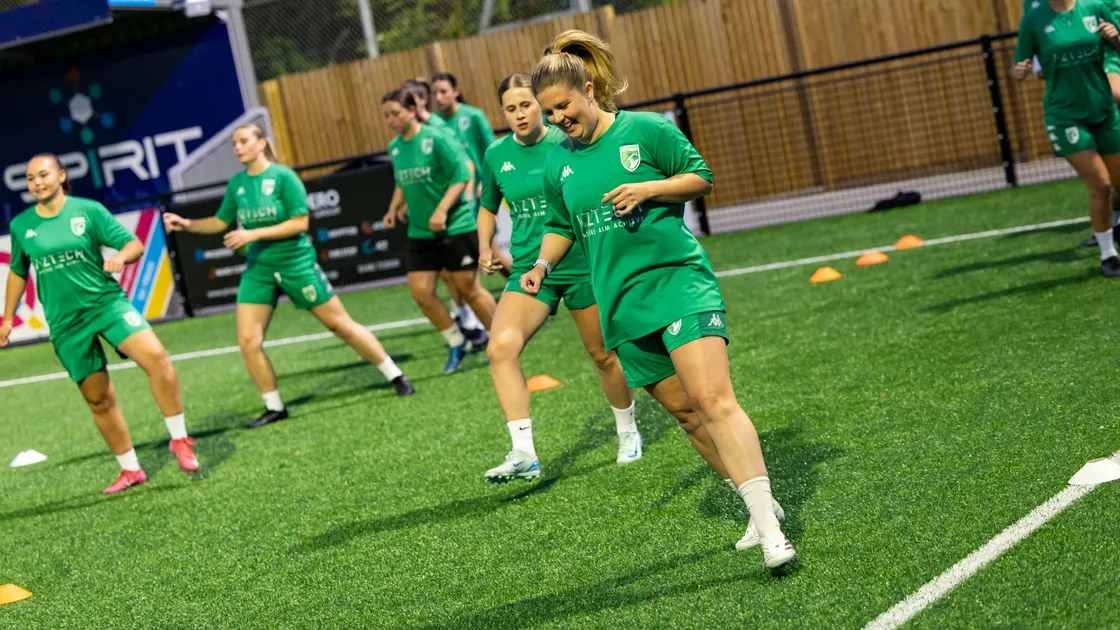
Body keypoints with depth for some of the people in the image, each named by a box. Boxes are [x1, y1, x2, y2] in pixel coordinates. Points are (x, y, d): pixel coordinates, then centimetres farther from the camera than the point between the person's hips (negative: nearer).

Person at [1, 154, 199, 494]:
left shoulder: (88, 210, -1)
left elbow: (135, 244, -3)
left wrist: (121, 256, -25)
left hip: (107, 302, -2)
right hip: (66, 324, 2)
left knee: (156, 356, -26)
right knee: (99, 401, 5)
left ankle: (179, 439, -14)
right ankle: (130, 470, 19)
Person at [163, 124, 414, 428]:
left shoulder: (283, 176, -13)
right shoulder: (237, 183, 3)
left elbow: (300, 222, -18)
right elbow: (220, 222, 14)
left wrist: (254, 234, -22)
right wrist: (187, 224, -1)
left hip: (296, 263, -5)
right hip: (258, 268, 5)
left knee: (341, 325, 2)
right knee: (248, 341, -5)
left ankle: (396, 377, 17)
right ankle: (274, 407, 11)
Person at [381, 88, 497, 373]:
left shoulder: (436, 139, -14)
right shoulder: (395, 147, 7)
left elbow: (461, 176, -16)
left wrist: (441, 211, -24)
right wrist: (394, 208, 5)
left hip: (456, 226, -6)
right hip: (420, 232, 6)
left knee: (469, 289, 1)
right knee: (421, 292, 0)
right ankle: (456, 343, 20)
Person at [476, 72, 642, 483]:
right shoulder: (496, 155, 3)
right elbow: (488, 207, 20)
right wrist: (485, 249, 5)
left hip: (582, 264, -2)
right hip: (530, 269, 2)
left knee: (604, 355, 10)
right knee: (501, 346, -21)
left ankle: (628, 434, 37)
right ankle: (523, 454, -19)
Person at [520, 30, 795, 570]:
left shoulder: (646, 129, -2)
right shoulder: (557, 164, 13)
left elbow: (701, 176, 1)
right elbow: (561, 226, 24)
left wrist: (648, 188, -14)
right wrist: (543, 264, 6)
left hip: (678, 279, -5)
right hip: (622, 304, 6)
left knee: (713, 400, -19)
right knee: (685, 412, 7)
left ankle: (769, 528, -21)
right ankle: (760, 508, 21)